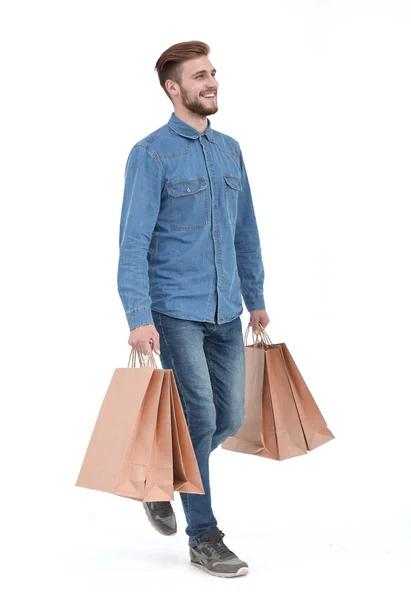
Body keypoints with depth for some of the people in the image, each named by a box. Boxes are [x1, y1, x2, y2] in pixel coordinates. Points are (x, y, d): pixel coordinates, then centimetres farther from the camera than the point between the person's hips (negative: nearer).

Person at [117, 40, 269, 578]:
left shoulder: (230, 150, 12)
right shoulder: (151, 154, -8)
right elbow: (134, 241, -13)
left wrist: (256, 299, 18)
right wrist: (139, 317, -21)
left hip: (225, 313, 6)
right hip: (175, 311, -6)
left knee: (230, 418, 9)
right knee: (200, 419, -6)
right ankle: (203, 537, 8)